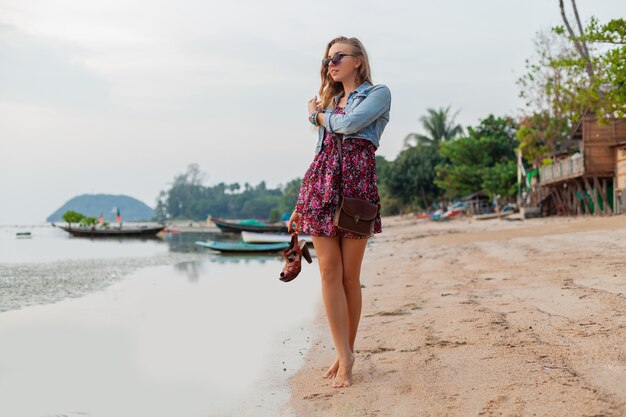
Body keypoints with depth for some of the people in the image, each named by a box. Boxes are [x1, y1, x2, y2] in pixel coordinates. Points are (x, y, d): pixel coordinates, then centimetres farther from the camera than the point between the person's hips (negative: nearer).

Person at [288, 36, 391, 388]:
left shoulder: (378, 94, 8)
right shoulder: (330, 100, 24)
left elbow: (348, 125, -11)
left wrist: (319, 115, 9)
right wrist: (301, 205, 14)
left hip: (356, 185, -4)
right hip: (321, 184, 5)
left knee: (350, 274, -2)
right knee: (329, 270, -5)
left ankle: (347, 352, 9)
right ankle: (344, 356, -2)